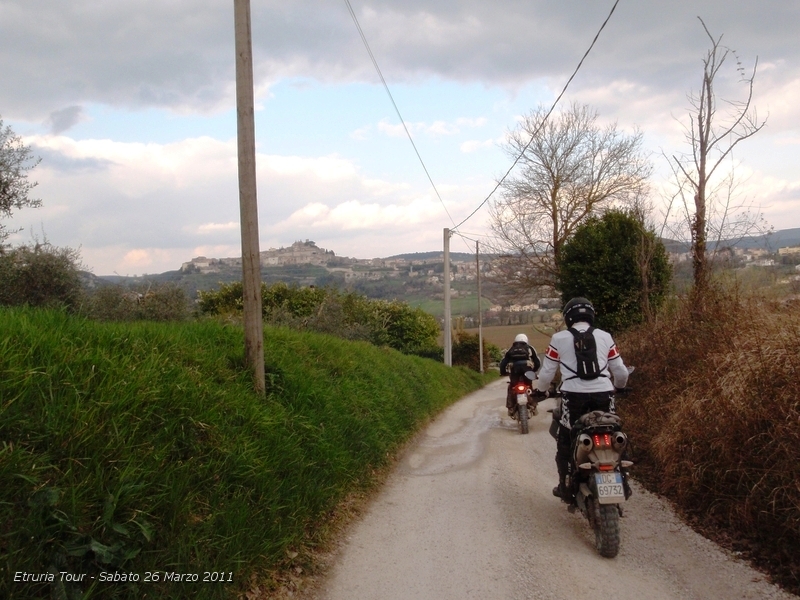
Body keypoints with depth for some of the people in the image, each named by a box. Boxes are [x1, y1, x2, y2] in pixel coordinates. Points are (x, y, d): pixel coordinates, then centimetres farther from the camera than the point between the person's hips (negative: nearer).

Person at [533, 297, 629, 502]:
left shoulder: (559, 339, 5)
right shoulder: (605, 337, 11)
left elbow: (547, 372, 9)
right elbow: (620, 371, 14)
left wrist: (540, 390, 28)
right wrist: (619, 386, 36)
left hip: (574, 395, -2)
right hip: (603, 394, 2)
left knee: (565, 441, 13)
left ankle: (566, 488, 14)